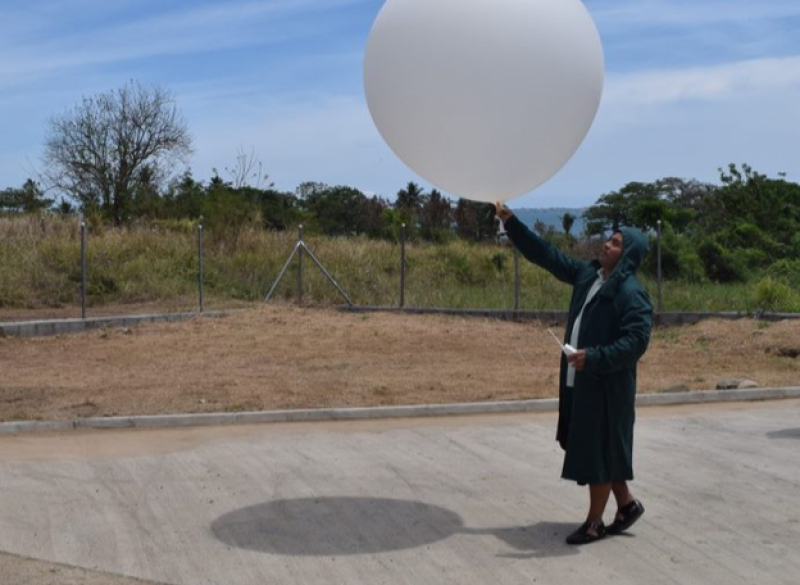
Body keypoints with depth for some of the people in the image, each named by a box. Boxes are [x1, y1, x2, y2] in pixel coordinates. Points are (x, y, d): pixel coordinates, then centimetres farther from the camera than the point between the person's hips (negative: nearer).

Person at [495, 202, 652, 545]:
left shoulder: (631, 294, -16)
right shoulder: (587, 275, 8)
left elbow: (637, 341, -23)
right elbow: (545, 255, 11)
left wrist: (593, 358, -30)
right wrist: (511, 222, 6)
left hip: (607, 385, -8)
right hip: (580, 379, 8)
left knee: (599, 450, 1)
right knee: (595, 449, 17)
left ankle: (595, 522, 14)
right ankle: (627, 504, 32)